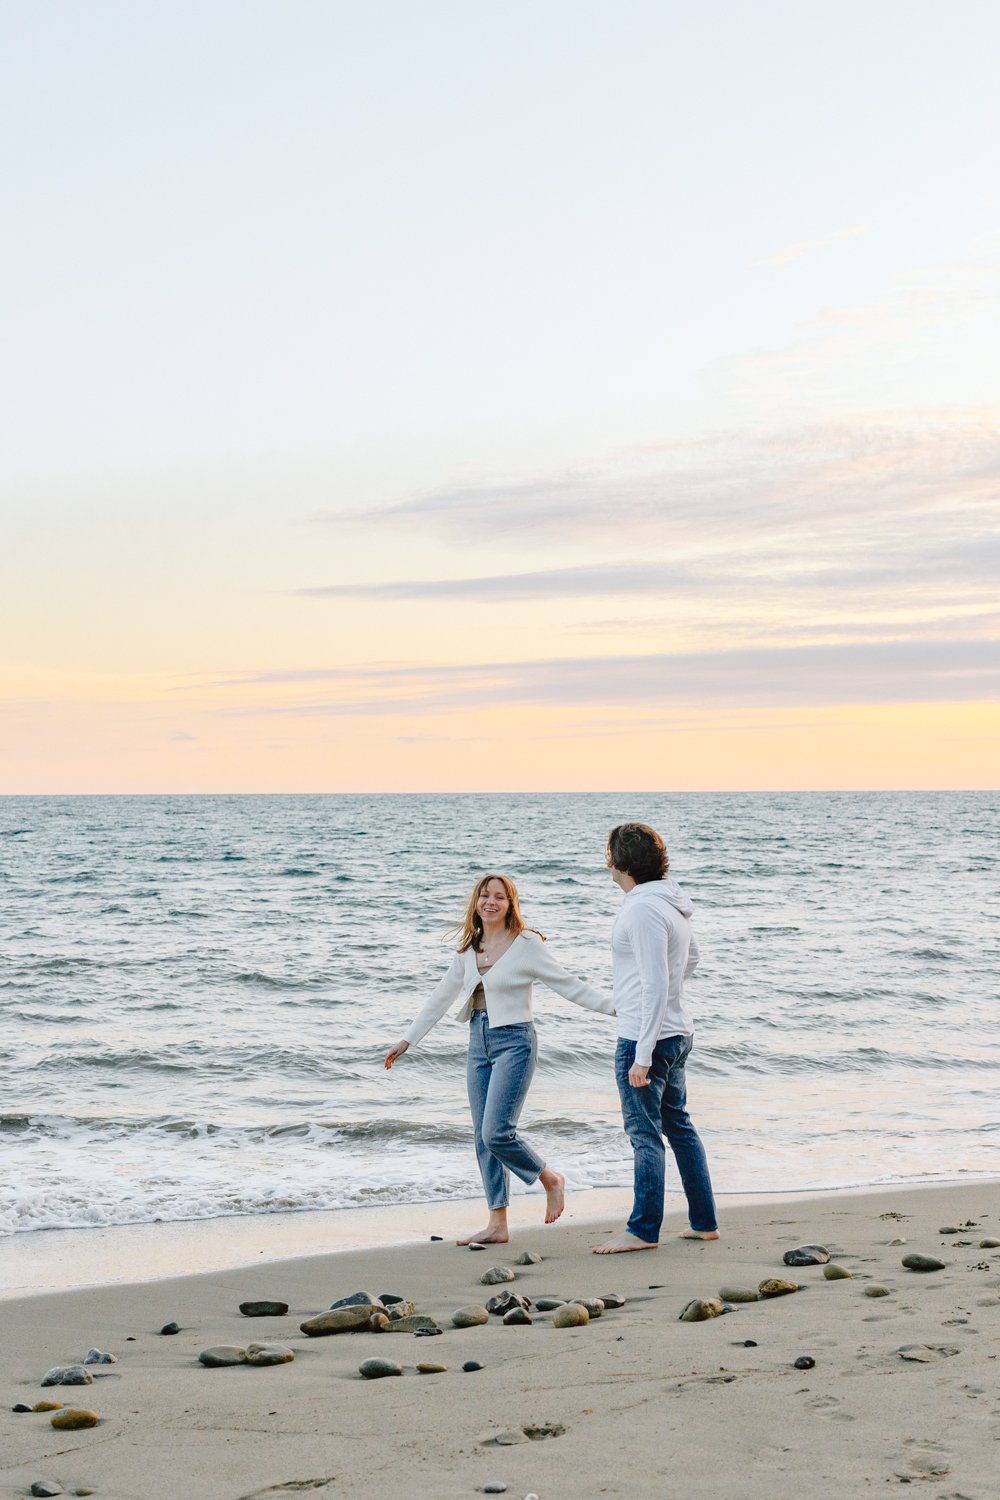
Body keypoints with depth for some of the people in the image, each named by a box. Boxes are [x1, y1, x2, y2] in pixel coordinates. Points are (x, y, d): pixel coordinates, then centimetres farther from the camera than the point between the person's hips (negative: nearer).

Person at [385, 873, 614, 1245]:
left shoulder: (527, 945, -8)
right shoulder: (469, 949, 9)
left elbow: (569, 985, -5)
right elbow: (441, 997, 17)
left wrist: (615, 1006, -13)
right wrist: (408, 1040, 19)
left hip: (513, 1042, -7)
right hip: (479, 1043, 7)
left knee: (497, 1133, -16)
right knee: (483, 1139, 6)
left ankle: (551, 1179, 11)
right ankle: (497, 1225, 11)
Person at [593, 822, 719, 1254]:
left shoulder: (643, 910, -21)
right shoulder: (670, 902, 10)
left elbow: (655, 986, -24)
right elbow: (691, 955, 27)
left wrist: (642, 1056, -23)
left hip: (645, 1038, -10)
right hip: (676, 1033, 10)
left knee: (645, 1134, -2)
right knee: (678, 1126, 16)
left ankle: (643, 1230, 5)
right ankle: (704, 1222, 22)